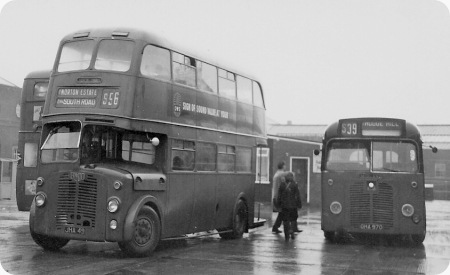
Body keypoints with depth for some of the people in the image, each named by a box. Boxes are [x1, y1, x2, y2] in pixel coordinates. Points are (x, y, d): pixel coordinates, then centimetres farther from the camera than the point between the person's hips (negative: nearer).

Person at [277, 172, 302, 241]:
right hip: (293, 205, -1)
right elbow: (297, 195, -5)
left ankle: (287, 236, 6)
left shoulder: (282, 184, -1)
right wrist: (299, 204, 1)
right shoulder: (295, 185, -6)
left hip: (284, 205, 1)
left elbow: (279, 195, 3)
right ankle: (292, 230, -7)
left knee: (285, 220, 6)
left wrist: (279, 204, 10)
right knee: (293, 219, 15)